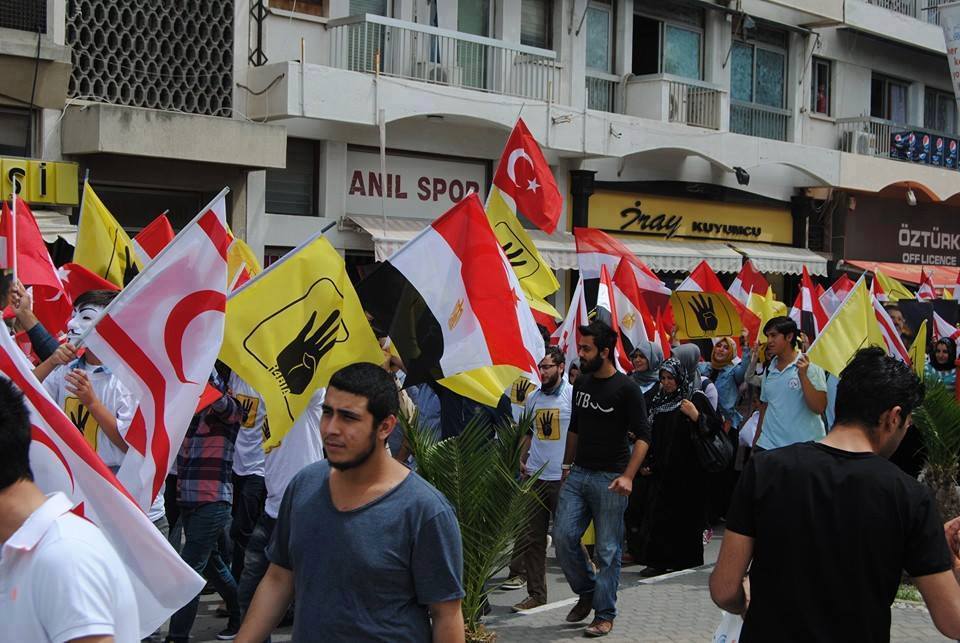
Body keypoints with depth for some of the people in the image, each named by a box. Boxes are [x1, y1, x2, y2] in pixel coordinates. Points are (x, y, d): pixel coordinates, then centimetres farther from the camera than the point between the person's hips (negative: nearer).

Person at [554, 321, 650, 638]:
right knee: (563, 536, -1)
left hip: (610, 478, -6)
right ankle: (587, 592, 21)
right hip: (578, 473, 6)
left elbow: (642, 436, -11)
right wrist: (567, 464, 21)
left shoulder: (626, 388, -9)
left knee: (607, 549, -1)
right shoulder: (581, 382, 10)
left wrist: (628, 476, -20)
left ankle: (604, 614, 9)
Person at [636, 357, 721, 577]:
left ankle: (686, 561, 10)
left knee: (686, 516, 1)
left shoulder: (696, 398, -2)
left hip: (687, 470, -5)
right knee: (658, 513, 0)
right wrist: (646, 463, 14)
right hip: (662, 470, 5)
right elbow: (650, 434, 20)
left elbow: (716, 425, -7)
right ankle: (658, 561, 6)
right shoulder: (659, 402, 13)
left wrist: (696, 416, -22)